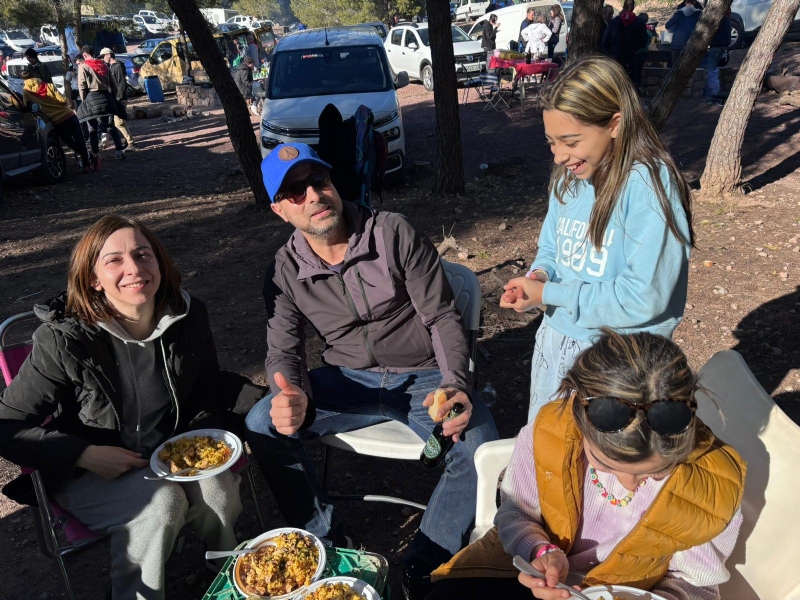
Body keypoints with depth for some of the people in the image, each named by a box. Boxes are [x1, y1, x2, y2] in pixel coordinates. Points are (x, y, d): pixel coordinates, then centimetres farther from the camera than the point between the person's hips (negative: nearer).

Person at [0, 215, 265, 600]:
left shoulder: (189, 318, -9)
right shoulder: (64, 341, -21)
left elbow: (207, 395, 8)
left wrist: (205, 437, -9)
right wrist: (85, 455, -23)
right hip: (90, 474, -3)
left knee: (214, 488, -24)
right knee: (160, 502, -29)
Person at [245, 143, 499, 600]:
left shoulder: (394, 233, -11)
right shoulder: (286, 272, -2)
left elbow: (443, 318, -10)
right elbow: (283, 353, -1)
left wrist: (455, 384, -26)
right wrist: (292, 395, -26)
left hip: (423, 376, -2)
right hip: (350, 380, 3)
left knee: (481, 448, -29)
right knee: (262, 426, -17)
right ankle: (329, 548, 2)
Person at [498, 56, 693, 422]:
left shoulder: (650, 186, -22)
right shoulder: (569, 177, -1)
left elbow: (642, 297, -26)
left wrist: (548, 294, -21)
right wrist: (538, 276, -11)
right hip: (554, 341, 7)